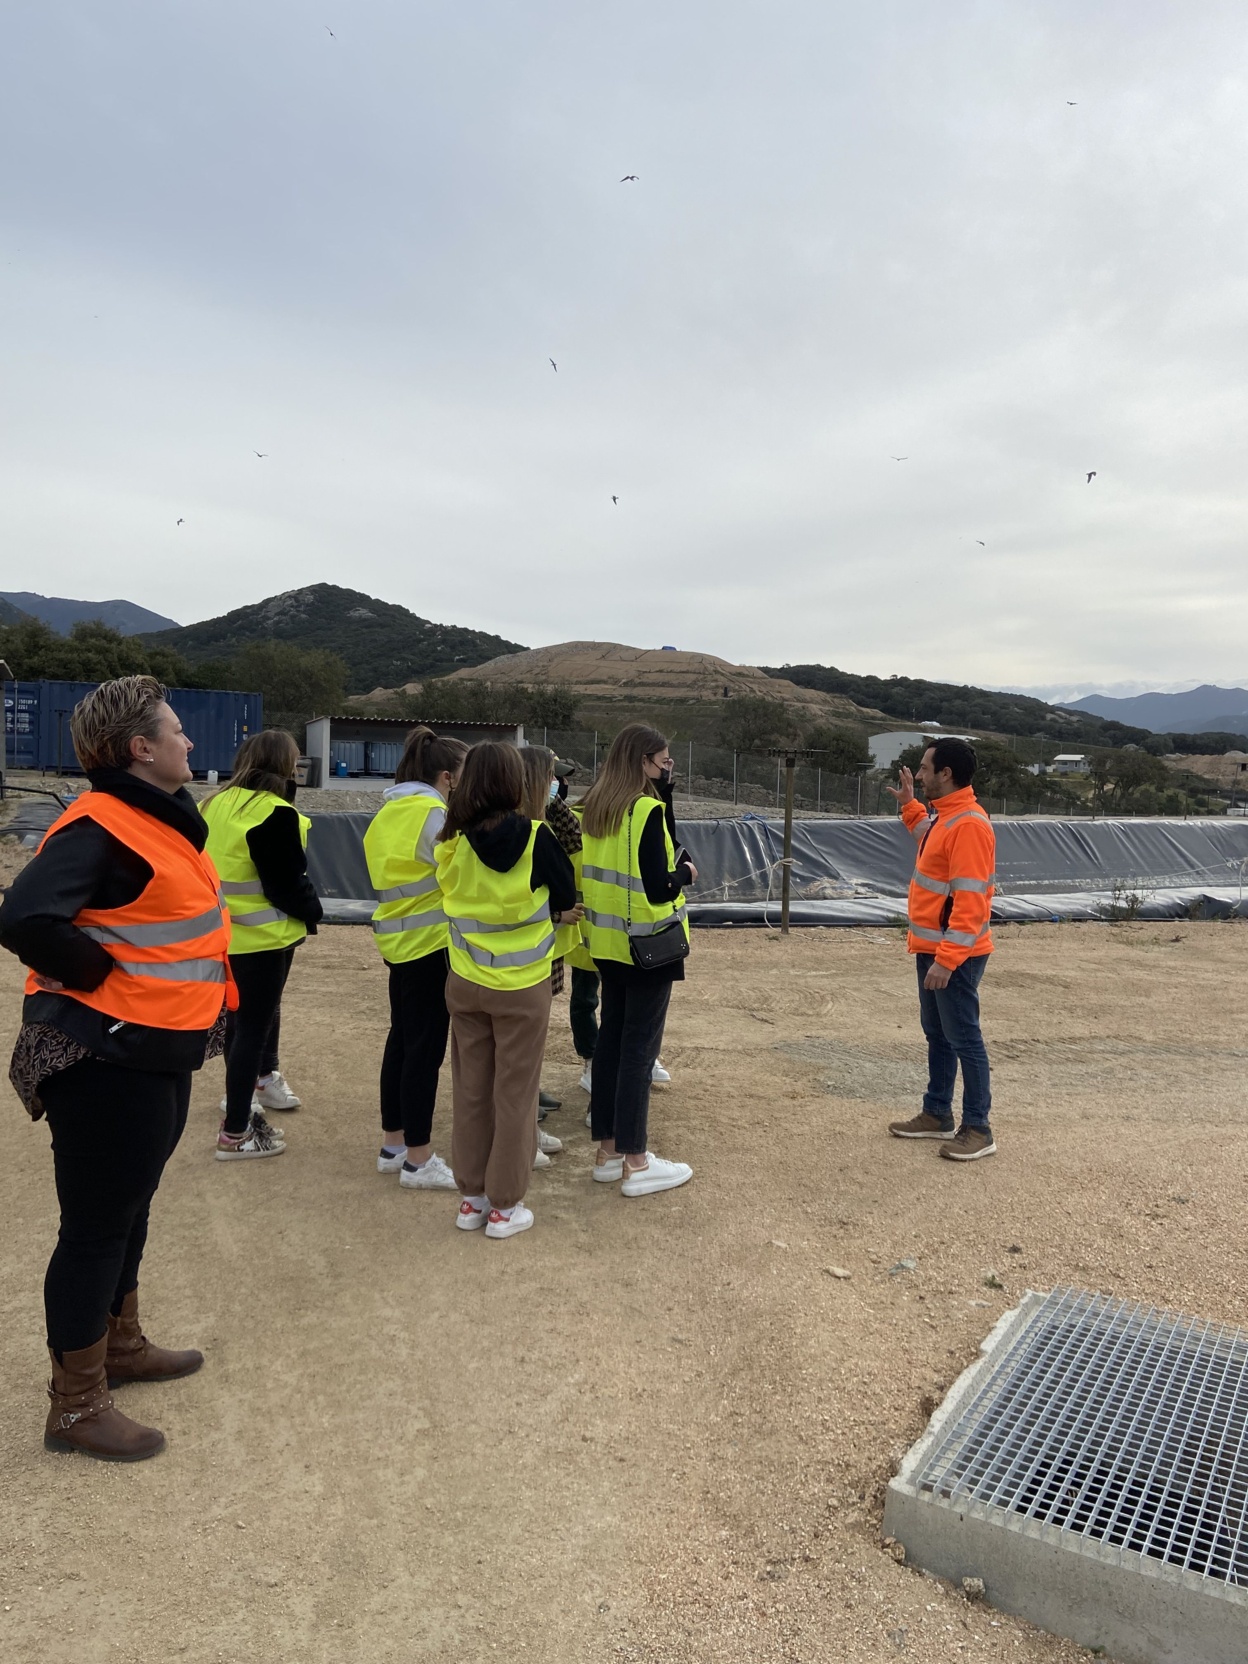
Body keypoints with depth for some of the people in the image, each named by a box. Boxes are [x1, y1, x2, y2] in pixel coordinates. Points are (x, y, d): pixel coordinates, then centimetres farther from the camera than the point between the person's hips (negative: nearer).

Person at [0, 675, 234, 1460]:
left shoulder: (159, 819, 9)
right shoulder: (100, 827, -21)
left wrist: (193, 1009, 9)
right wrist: (98, 977, -21)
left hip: (156, 1049, 10)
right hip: (107, 1057, -9)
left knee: (130, 1207, 22)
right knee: (96, 1224, 3)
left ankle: (122, 1343, 41)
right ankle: (78, 1405, 19)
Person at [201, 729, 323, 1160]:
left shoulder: (217, 803, 6)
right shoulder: (275, 813, -19)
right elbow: (286, 884, -18)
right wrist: (313, 910, -1)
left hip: (225, 932, 8)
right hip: (263, 937, -8)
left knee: (240, 1019, 21)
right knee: (253, 1027, 0)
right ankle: (236, 1133, 6)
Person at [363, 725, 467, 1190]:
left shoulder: (391, 810, 12)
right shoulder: (431, 812, -16)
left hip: (401, 938, 9)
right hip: (430, 941, -9)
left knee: (403, 1039, 16)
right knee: (426, 1047, -3)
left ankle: (393, 1145, 25)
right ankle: (418, 1160, 5)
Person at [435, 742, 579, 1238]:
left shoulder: (451, 843, -7)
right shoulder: (534, 836, -15)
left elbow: (460, 899, 5)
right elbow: (567, 896, -6)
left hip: (465, 984, 3)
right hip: (522, 988, -3)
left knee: (470, 1090, 15)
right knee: (515, 1095, 8)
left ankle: (472, 1197, 25)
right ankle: (504, 1206, 17)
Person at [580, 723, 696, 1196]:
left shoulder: (592, 808, 6)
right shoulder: (646, 810, -17)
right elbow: (657, 888, -22)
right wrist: (686, 871, -3)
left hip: (607, 942, 8)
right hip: (647, 944, -8)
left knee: (610, 1039, 14)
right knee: (639, 1048, -1)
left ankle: (607, 1149, 23)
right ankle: (635, 1163, 7)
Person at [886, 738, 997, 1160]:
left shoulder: (968, 825, -21)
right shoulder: (944, 815, 9)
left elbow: (970, 901, -26)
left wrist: (946, 959, -27)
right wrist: (908, 805, 27)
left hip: (955, 956, -10)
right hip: (933, 948, 10)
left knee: (963, 1038, -1)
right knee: (937, 1034, 17)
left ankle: (978, 1130, 9)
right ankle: (937, 1114, 28)